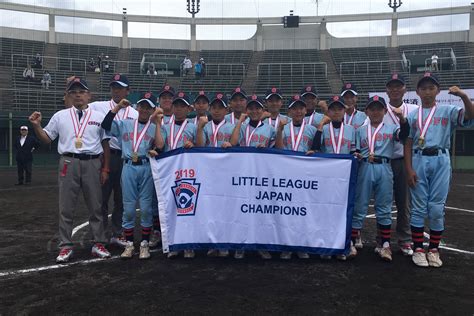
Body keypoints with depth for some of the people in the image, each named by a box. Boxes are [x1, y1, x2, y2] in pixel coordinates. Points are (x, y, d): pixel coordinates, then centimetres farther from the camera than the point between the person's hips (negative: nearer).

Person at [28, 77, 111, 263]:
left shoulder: (99, 116, 8)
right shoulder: (60, 116, 9)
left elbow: (105, 143, 8)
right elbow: (47, 138, 12)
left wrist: (105, 168, 3)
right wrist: (37, 126, -8)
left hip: (92, 163, 0)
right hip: (69, 163, 0)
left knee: (95, 206, 7)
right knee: (66, 207, 4)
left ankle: (98, 244, 17)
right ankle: (66, 246, 14)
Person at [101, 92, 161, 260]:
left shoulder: (155, 128, 11)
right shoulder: (124, 124, 14)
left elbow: (160, 146, 0)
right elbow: (105, 125, 1)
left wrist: (159, 123, -6)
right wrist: (118, 107, -2)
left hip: (147, 168, -1)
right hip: (129, 167, 1)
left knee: (146, 207, 0)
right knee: (129, 207, 4)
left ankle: (145, 244, 11)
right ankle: (129, 244, 14)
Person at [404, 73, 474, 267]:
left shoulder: (447, 111, 8)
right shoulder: (412, 116, 11)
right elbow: (408, 144, 6)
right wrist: (409, 169, -3)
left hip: (440, 160, -1)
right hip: (419, 160, 1)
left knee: (437, 208, 2)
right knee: (418, 207, 3)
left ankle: (434, 250, 15)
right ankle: (418, 249, 11)